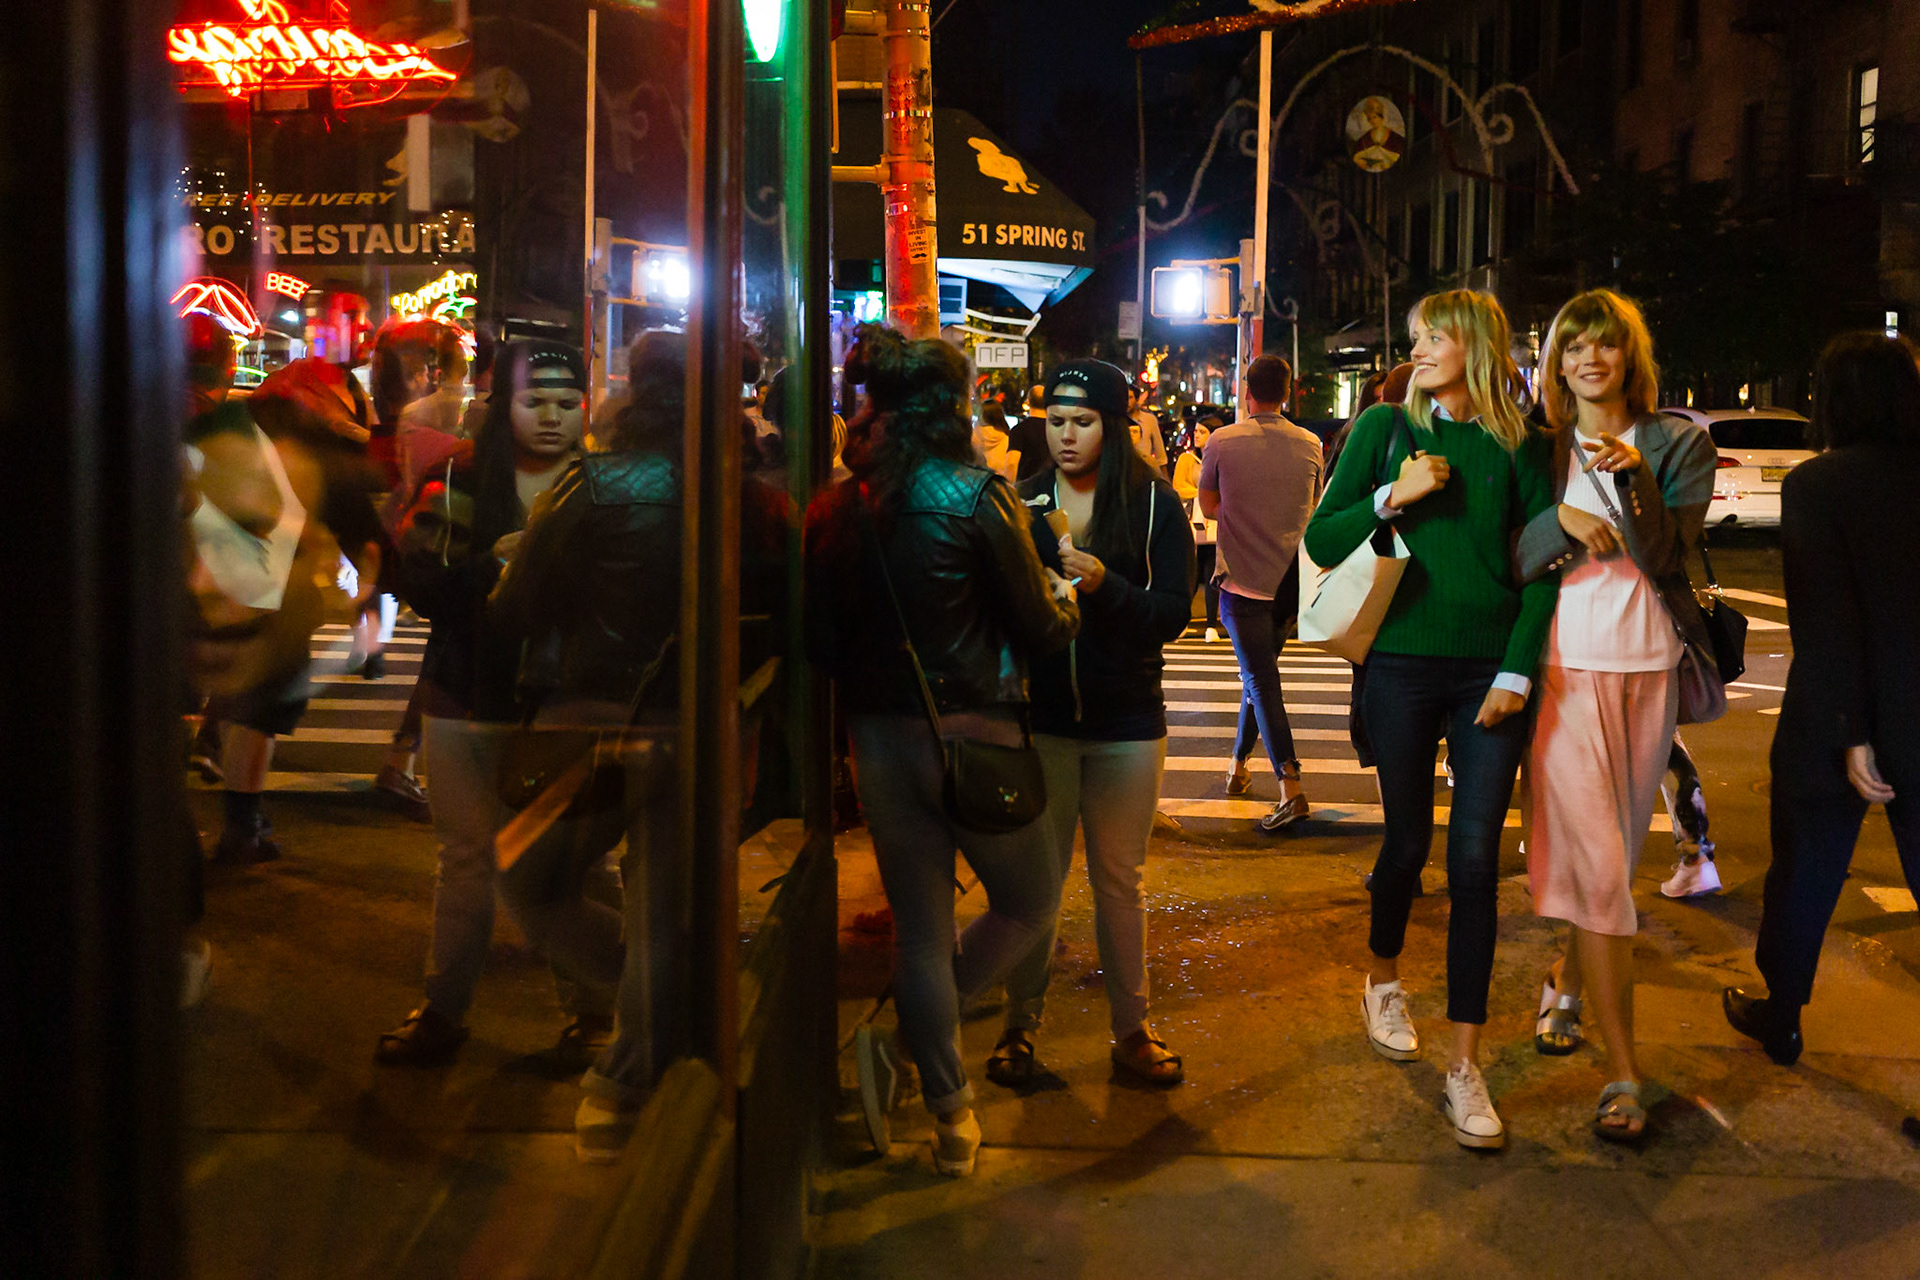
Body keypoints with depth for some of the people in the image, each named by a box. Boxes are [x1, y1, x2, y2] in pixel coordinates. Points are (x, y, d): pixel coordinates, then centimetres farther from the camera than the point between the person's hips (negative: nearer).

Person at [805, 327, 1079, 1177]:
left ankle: (950, 1114, 17)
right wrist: (1066, 600, 16)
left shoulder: (836, 509, 2)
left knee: (921, 926, 14)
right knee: (1031, 902, 15)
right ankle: (901, 1042, 3)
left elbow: (820, 641, 5)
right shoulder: (977, 498, -11)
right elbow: (1038, 627, -6)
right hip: (969, 736, -5)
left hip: (878, 739, 5)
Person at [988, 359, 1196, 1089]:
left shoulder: (1155, 506, -2)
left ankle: (1131, 1030, 22)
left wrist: (1103, 584, -22)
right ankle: (1020, 1026, 18)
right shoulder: (1020, 502, 2)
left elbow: (1172, 614, -8)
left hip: (1126, 721, 0)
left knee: (1120, 881, 10)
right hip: (1039, 715, 0)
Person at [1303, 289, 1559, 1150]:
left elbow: (1544, 567, 4)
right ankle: (1383, 981, 39)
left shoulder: (1519, 446, 4)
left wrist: (1517, 671, -5)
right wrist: (1393, 496, -13)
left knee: (1475, 860, -3)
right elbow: (1321, 542, 2)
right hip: (1403, 667, 0)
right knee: (1408, 842, 9)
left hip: (1491, 673, 0)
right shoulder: (1386, 428, 3)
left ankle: (1465, 1066, 3)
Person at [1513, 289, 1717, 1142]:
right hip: (1566, 667, -2)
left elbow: (1668, 557, -9)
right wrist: (1562, 517, -17)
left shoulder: (1678, 444, 3)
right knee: (1595, 864, -10)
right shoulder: (1541, 450, 4)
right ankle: (1622, 1076, -8)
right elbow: (1509, 564, 0)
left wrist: (1634, 476, -24)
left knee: (1613, 854, 12)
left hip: (1649, 669, 2)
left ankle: (1565, 983, 39)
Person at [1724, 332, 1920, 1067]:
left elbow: (1825, 618, -18)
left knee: (1804, 873, 15)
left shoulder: (1816, 483, -12)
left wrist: (1850, 735, -17)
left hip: (1837, 725, -3)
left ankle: (1780, 1020, 31)